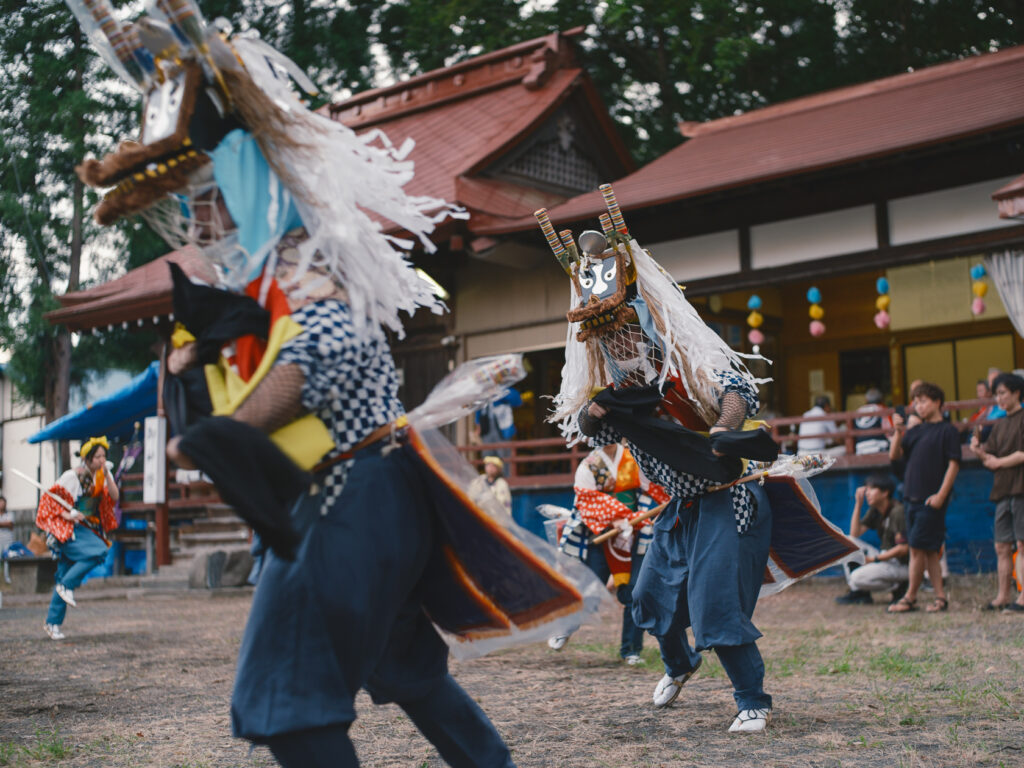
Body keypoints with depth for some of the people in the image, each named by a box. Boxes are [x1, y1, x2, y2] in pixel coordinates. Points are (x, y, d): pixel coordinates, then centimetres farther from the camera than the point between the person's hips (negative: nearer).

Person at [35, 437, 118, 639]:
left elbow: (114, 497, -5)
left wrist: (107, 476, -14)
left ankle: (53, 622, 9)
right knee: (98, 552, -28)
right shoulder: (72, 476, -9)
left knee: (66, 575, 5)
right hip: (67, 529, -6)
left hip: (88, 529, 6)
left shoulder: (103, 476, 8)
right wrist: (66, 514, -18)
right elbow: (49, 498, -7)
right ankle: (66, 585, -12)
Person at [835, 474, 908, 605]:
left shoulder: (898, 512, -18)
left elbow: (903, 549, -21)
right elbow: (854, 534, 1)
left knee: (858, 577, -25)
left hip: (902, 565, -9)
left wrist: (874, 559, -19)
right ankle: (859, 592, -4)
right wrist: (858, 505, -4)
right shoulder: (874, 511, 6)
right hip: (885, 559, 9)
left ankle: (897, 587, -3)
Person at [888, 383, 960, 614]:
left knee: (917, 547, -7)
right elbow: (894, 455, 9)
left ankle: (910, 597, 1)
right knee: (929, 551, 9)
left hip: (932, 500, -7)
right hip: (912, 497, 7)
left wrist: (941, 495, -16)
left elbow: (953, 464, -9)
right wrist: (898, 433, -6)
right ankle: (940, 596, 14)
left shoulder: (948, 431, -4)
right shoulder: (915, 431, 15)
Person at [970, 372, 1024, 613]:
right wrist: (980, 451, -5)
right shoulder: (1000, 425, 19)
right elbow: (990, 458, 15)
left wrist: (998, 462, -4)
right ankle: (1003, 596, 11)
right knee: (1002, 547, 7)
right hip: (1003, 490, 7)